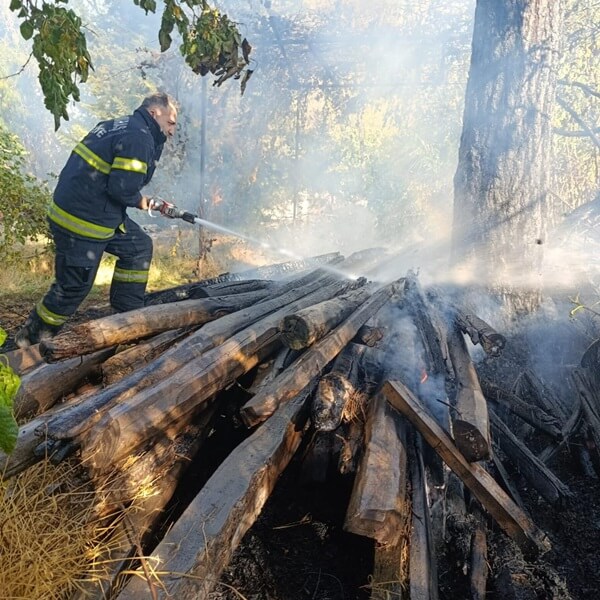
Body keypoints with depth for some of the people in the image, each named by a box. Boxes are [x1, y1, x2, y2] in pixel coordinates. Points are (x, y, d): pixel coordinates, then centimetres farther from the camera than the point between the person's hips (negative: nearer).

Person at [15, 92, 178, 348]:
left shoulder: (119, 126, 14)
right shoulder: (139, 137, -17)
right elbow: (123, 187, -25)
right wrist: (139, 201, -4)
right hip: (81, 223, -10)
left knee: (139, 246, 16)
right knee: (73, 287, 0)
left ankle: (128, 316, 23)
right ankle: (31, 340, 20)